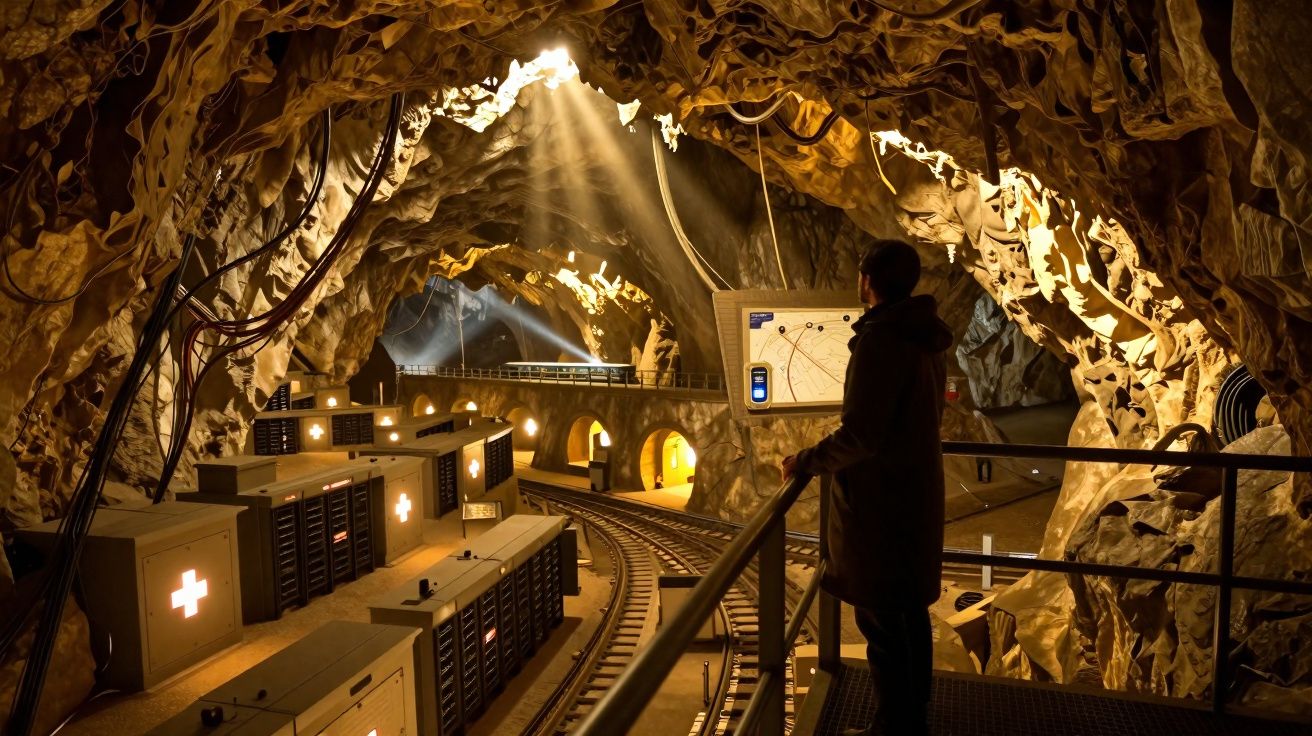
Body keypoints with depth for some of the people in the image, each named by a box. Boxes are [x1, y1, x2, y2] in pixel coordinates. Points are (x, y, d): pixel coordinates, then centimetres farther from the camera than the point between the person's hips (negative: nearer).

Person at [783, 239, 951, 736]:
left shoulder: (880, 339, -21)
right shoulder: (925, 339, 8)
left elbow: (860, 436, -25)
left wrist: (803, 462, -12)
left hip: (878, 504, -9)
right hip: (916, 495, 9)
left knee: (881, 621, 3)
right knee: (910, 612, 18)